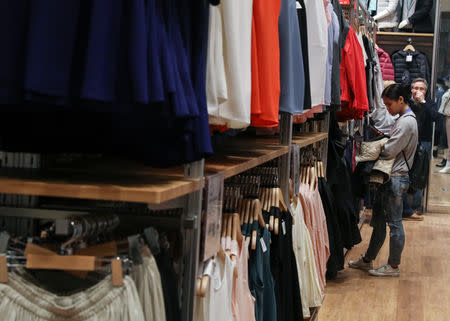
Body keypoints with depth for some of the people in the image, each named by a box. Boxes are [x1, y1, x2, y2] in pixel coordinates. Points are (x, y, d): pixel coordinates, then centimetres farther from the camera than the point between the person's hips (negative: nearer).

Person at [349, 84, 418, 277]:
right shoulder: (404, 119, 15)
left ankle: (393, 266, 7)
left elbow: (389, 152, -20)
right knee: (379, 220, 16)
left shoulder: (406, 122, -17)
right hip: (390, 178, 10)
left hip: (396, 179, -10)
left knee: (394, 223, -2)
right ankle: (368, 260, 25)